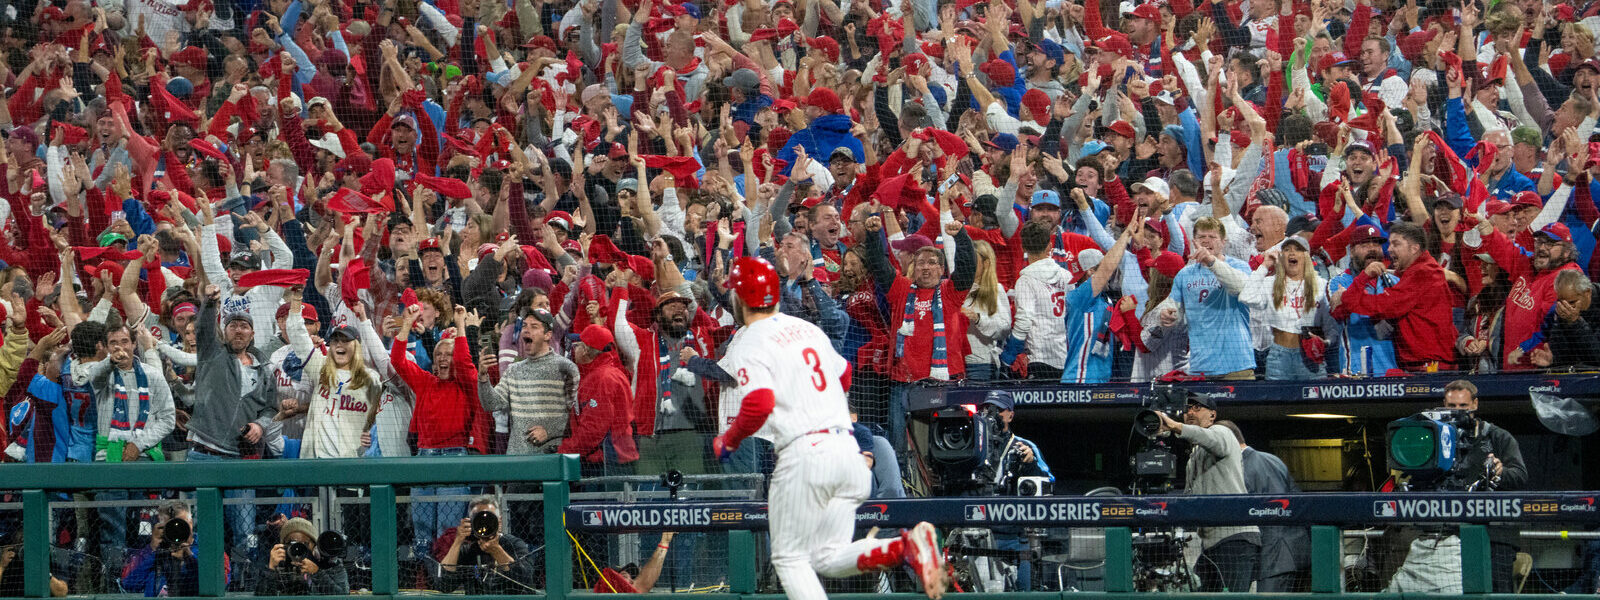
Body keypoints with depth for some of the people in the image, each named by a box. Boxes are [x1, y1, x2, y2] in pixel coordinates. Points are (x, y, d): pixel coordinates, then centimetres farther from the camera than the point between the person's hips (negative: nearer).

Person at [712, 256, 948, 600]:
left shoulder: (747, 346, -6)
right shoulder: (808, 329, 19)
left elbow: (759, 404, -21)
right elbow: (844, 376, 32)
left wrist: (727, 441, -5)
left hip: (803, 454, -7)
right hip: (848, 450, 7)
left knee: (789, 557, 5)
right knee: (828, 558, 11)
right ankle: (905, 548, -15)